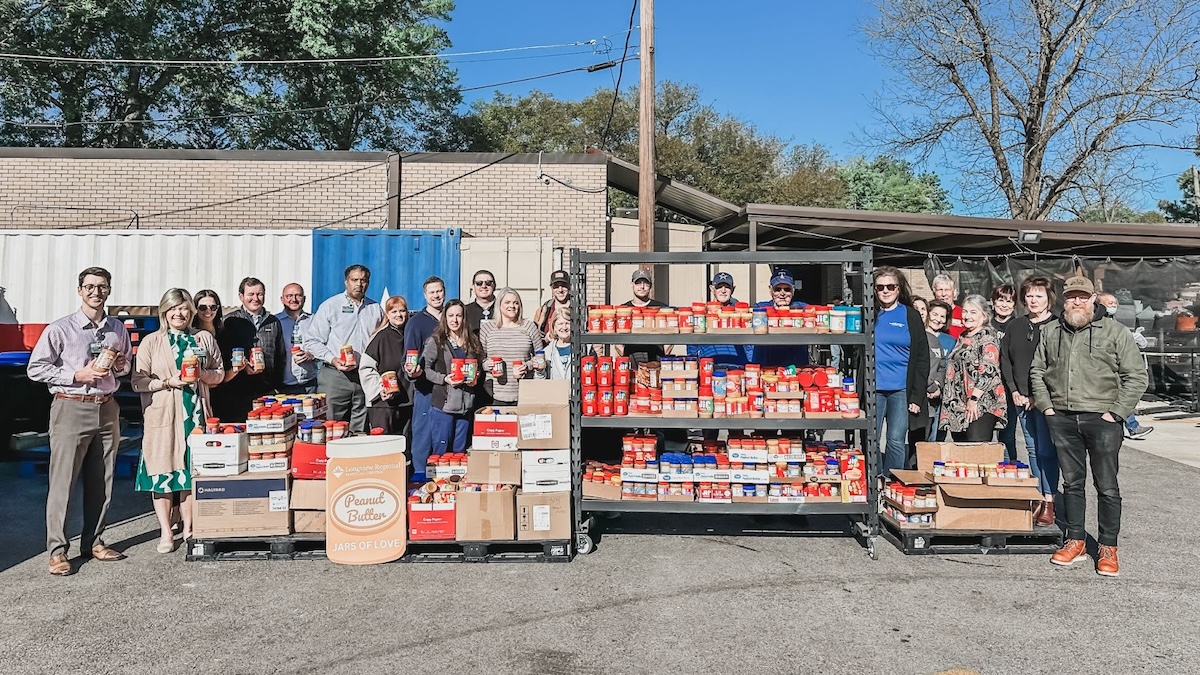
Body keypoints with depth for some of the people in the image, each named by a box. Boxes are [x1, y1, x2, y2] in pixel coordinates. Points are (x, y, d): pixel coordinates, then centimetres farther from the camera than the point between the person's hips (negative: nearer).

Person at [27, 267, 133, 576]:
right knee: (63, 481, -3)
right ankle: (57, 550, 6)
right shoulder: (60, 329, -5)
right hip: (71, 409, -4)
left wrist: (121, 365, 0)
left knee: (101, 481, 10)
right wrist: (76, 375, -14)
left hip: (106, 409, 5)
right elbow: (35, 368, -3)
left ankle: (93, 542, 22)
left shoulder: (118, 328, 9)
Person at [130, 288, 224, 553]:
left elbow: (219, 373, 14)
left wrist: (203, 374, -6)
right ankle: (166, 532, 9)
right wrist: (168, 382, -13)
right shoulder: (151, 342, 5)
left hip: (195, 412, 2)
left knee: (193, 469, 4)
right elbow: (137, 381, 1)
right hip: (163, 414, -2)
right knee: (162, 471, -2)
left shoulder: (205, 339, 11)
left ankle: (188, 529, 15)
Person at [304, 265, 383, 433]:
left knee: (361, 432, 4)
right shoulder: (330, 306, 5)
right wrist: (333, 359, -12)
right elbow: (312, 341, 1)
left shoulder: (376, 309, 14)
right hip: (335, 376, -2)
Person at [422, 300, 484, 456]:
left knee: (459, 452, 13)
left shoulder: (472, 342, 11)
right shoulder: (435, 341, -2)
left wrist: (476, 379, 0)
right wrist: (444, 379, -17)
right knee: (441, 452, 1)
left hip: (466, 405, 4)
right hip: (442, 404, -4)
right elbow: (424, 368, -5)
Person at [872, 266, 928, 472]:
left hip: (902, 389, 0)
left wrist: (917, 396, -3)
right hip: (873, 388, 0)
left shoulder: (911, 316, 5)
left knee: (896, 441, 2)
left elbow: (922, 358, 4)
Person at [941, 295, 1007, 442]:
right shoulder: (963, 337, 18)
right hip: (960, 405, 8)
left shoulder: (987, 338, -7)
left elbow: (989, 372, -17)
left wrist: (974, 398, -19)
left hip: (980, 405, -8)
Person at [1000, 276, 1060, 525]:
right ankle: (1038, 499, 17)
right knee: (1033, 450, 10)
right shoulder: (1015, 326, 11)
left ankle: (1049, 503, 1)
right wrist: (1014, 391, 2)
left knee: (1046, 451, -4)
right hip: (1021, 399, 5)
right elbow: (1005, 359, 12)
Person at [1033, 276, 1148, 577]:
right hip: (1062, 419, 3)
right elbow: (1037, 371, 17)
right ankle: (1075, 541, 22)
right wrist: (1046, 405, 6)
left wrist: (1116, 413, -8)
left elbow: (1137, 376, -2)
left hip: (1102, 419, -3)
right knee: (1072, 483, 12)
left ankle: (1108, 548, 13)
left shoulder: (1114, 331, -1)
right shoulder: (1050, 332, 9)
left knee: (1107, 487, 2)